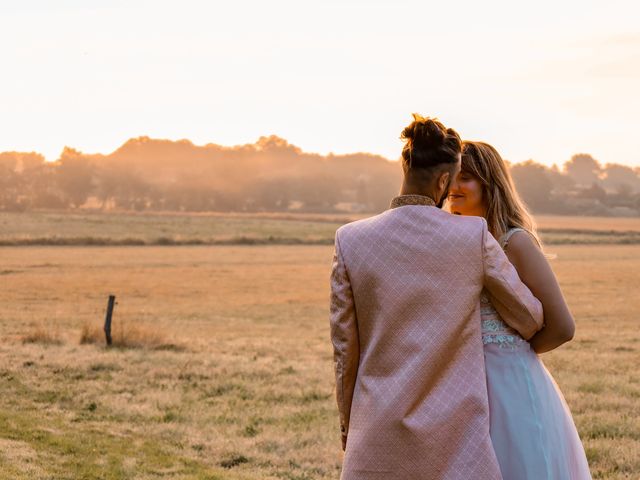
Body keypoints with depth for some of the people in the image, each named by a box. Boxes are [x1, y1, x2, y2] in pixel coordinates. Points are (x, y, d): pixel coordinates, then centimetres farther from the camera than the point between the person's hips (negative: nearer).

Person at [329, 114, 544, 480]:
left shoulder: (351, 241, -3)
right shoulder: (474, 236, -6)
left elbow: (344, 350, 2)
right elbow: (531, 320, 7)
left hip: (379, 440, 2)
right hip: (454, 435, -2)